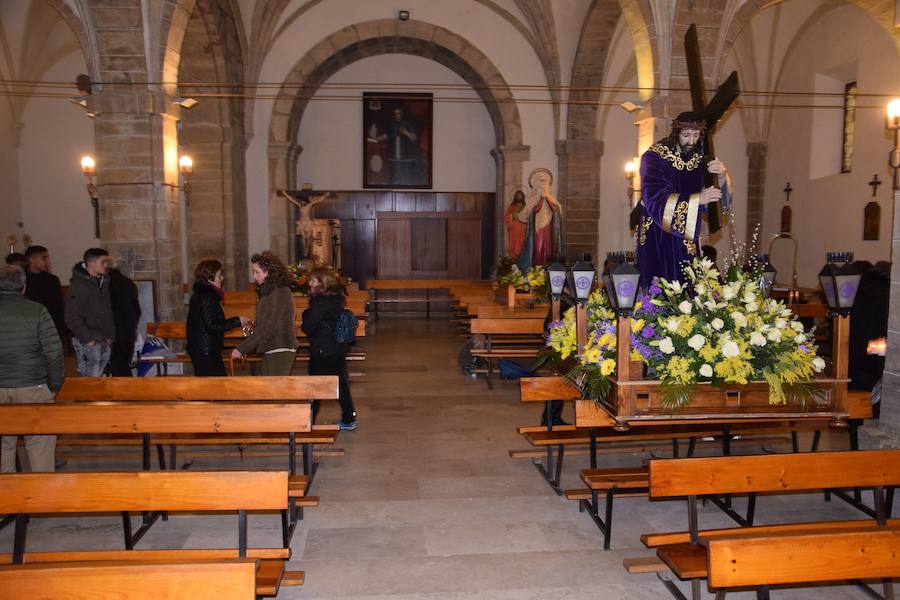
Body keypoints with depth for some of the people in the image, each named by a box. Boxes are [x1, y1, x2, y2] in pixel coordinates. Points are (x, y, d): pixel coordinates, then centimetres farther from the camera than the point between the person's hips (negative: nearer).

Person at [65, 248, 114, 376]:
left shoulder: (103, 283, 12)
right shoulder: (78, 285, -11)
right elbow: (72, 319, -14)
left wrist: (110, 336, 10)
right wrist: (87, 338, -14)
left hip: (104, 341, 7)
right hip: (88, 342, -7)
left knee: (98, 377, 11)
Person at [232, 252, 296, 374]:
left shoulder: (278, 294, -15)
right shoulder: (268, 292, 17)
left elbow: (267, 328, -20)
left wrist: (242, 349, -17)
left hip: (279, 352, -10)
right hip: (271, 352, 10)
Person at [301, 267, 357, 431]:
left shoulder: (320, 302, -19)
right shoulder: (337, 298, 7)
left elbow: (308, 326, -19)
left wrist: (302, 326, 3)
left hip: (322, 351, -8)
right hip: (339, 348, 8)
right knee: (341, 383, 15)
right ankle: (349, 420, 22)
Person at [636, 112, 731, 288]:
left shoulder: (700, 159, 2)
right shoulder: (654, 157, -12)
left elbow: (722, 198, 1)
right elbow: (656, 200, -23)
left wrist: (722, 176, -20)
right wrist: (697, 199, -31)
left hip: (685, 239, 4)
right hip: (657, 239, -4)